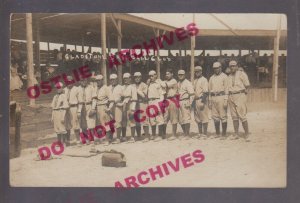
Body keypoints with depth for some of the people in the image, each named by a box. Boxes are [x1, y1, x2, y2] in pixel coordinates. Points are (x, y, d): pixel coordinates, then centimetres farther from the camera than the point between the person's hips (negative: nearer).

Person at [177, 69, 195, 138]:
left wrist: (189, 103, -19)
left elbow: (192, 94, -13)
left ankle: (187, 135, -7)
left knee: (186, 118, -10)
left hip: (185, 102, -8)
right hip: (180, 103, 8)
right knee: (181, 120, 9)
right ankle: (185, 134, 18)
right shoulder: (178, 83, 17)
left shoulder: (187, 83, -7)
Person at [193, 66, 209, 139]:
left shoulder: (204, 80, -6)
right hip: (196, 101, 8)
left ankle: (205, 133, -2)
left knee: (204, 117, -6)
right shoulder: (195, 81, 19)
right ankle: (200, 133, 19)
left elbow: (205, 92, -14)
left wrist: (202, 102, -21)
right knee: (197, 118, 11)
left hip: (201, 100, -8)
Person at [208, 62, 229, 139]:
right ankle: (217, 133, 16)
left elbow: (226, 89, -5)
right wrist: (210, 101, 13)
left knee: (223, 117, -4)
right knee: (215, 116, 7)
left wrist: (226, 100, -13)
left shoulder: (224, 76, 1)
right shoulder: (212, 78, 16)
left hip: (221, 97, -5)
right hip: (213, 98, 5)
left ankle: (224, 134, 1)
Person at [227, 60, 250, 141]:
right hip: (231, 96, 6)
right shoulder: (229, 76, 17)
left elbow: (247, 85, -3)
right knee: (234, 116, 7)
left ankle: (247, 134, -4)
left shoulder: (241, 74, 0)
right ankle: (236, 134, 13)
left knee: (242, 115, -10)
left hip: (240, 96, -6)